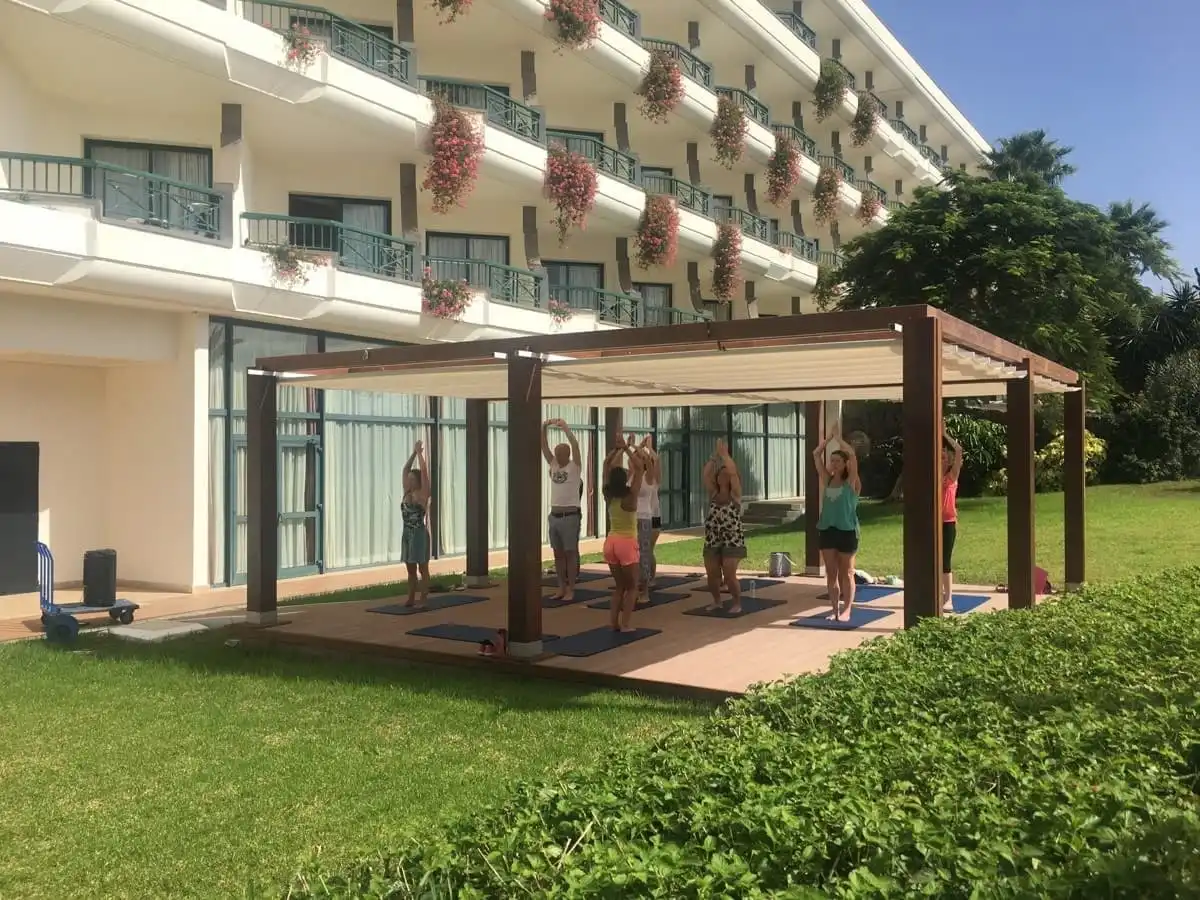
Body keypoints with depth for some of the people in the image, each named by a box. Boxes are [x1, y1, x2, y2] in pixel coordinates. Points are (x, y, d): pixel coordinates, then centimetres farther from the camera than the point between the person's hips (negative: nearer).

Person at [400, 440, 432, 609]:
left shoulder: (422, 494, -8)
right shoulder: (407, 493, 10)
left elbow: (424, 471, -14)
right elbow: (406, 469, 11)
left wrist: (420, 453, -8)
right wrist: (414, 452, 8)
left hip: (419, 533, -7)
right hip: (407, 533, 7)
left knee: (422, 568, -1)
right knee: (411, 568, 11)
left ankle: (422, 599, 2)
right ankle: (411, 598, 17)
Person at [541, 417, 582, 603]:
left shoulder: (575, 467, -5)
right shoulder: (554, 465, 11)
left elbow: (575, 445, -18)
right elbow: (544, 447, 6)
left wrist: (564, 427, -20)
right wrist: (544, 428, -6)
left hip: (570, 516, -6)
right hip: (554, 515, 6)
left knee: (570, 553, -1)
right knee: (558, 554, 10)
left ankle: (570, 590, 4)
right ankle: (561, 588, 18)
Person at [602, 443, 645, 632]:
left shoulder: (608, 496, 0)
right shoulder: (630, 496, -14)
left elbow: (607, 464, 9)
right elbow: (639, 467, -14)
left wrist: (618, 449, 7)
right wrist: (627, 450, -8)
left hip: (610, 542, 6)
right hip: (626, 543, -6)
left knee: (619, 586, 17)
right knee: (632, 587, 7)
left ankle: (614, 622, 12)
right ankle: (625, 624, 1)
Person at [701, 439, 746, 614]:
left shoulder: (735, 494, -4)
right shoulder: (713, 494, 8)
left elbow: (733, 472, -17)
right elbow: (706, 474, -3)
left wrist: (724, 454, -10)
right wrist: (715, 457, -3)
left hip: (732, 539, -5)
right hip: (712, 539, 5)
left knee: (729, 575, -10)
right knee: (712, 574, 6)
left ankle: (737, 603, 11)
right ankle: (717, 601, 28)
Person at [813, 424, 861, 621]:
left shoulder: (852, 483, -4)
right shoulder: (827, 481, 8)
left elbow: (852, 455, -18)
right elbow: (816, 455, 5)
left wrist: (838, 437, -8)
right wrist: (829, 437, 2)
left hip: (847, 530, -5)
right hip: (827, 530, 5)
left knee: (846, 573, 3)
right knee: (831, 573, 7)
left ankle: (847, 610, 9)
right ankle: (835, 610, 13)